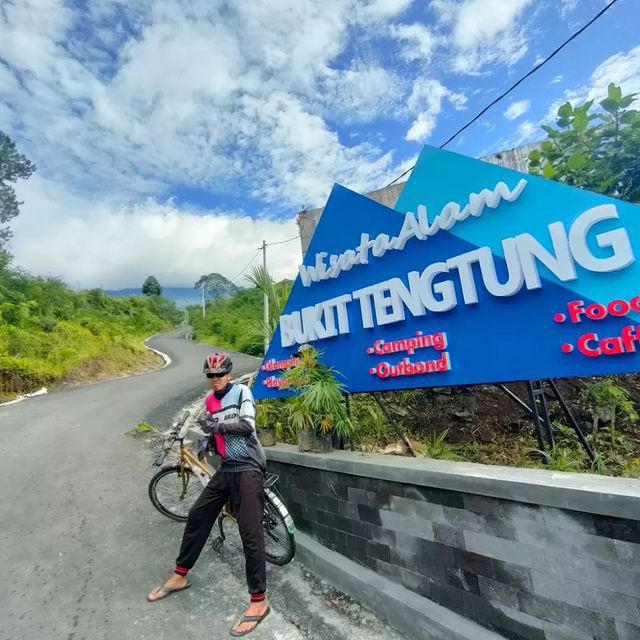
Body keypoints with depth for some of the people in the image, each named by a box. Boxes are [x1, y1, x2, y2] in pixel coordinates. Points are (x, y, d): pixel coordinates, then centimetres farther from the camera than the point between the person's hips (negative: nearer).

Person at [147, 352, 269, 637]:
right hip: (225, 469, 7)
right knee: (197, 516, 16)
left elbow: (247, 425, -22)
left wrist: (215, 425, -15)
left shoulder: (241, 391, -10)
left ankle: (259, 602, 13)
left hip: (248, 470, -7)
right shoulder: (209, 401, 11)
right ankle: (180, 576, 40)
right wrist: (210, 442, 3)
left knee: (250, 534, -3)